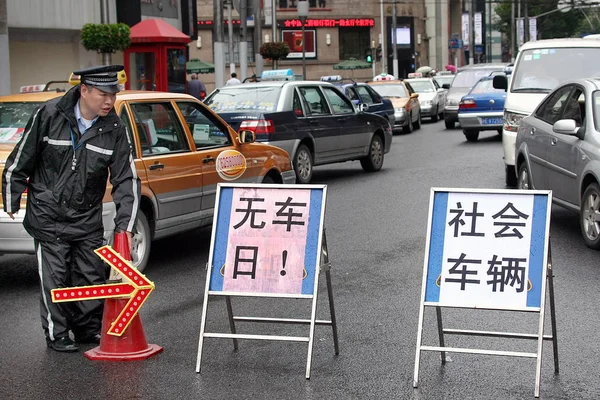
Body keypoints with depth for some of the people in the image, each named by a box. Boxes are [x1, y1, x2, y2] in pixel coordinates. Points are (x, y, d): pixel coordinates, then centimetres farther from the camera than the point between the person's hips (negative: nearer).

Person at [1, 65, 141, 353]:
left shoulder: (114, 129, -6)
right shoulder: (49, 115, -14)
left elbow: (126, 179, -4)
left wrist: (125, 227, -10)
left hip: (88, 218, 3)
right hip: (48, 215, -3)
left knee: (91, 274, 9)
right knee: (54, 277, 0)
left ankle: (89, 329, 27)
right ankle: (56, 334, 15)